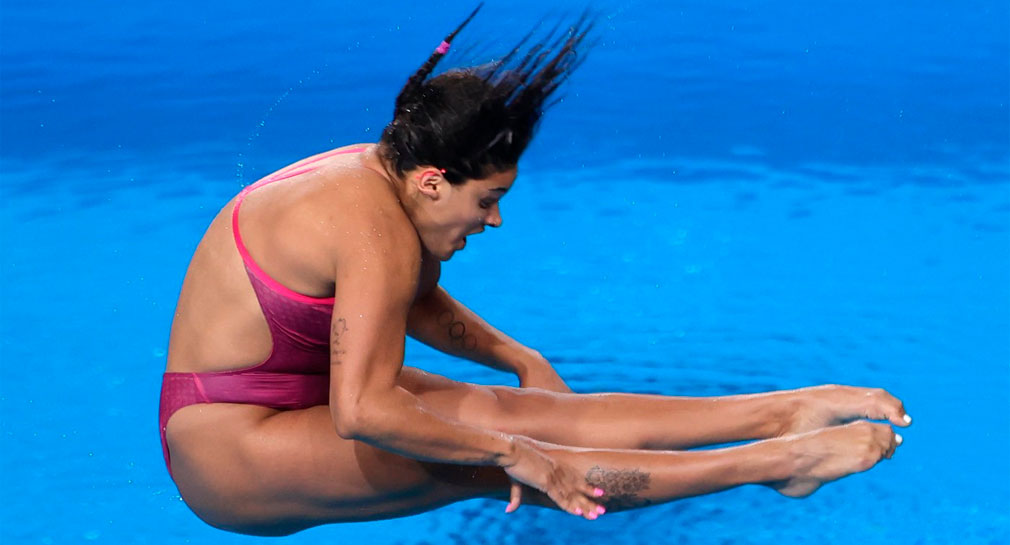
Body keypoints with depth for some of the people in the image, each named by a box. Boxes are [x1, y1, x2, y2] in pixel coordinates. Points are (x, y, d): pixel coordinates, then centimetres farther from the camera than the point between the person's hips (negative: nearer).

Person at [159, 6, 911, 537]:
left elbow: (423, 307, 18)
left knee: (515, 412, -7)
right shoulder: (379, 234, -28)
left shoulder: (373, 173, 2)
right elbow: (363, 413, -35)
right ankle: (777, 460, -22)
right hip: (227, 453, -8)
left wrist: (522, 361, 12)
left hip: (296, 393, 8)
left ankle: (785, 410, -14)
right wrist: (511, 454, -26)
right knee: (483, 461, -20)